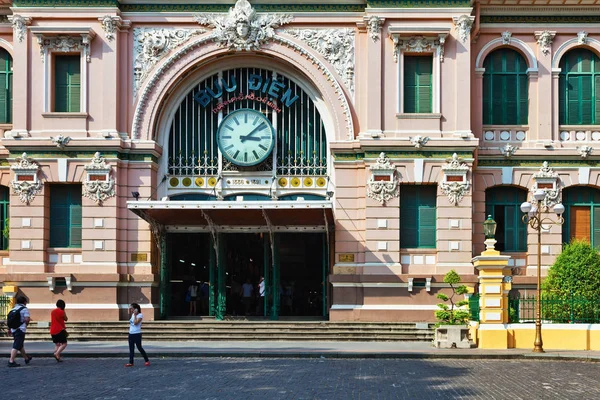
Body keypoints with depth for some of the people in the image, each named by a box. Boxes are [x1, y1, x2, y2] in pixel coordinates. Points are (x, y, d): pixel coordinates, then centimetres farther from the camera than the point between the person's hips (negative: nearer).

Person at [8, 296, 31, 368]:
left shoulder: (14, 309, 13)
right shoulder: (24, 309, -8)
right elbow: (27, 319, -19)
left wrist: (10, 329, 21)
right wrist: (26, 324, 2)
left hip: (13, 329, 8)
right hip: (20, 329, -8)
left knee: (20, 345, 20)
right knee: (16, 346, -9)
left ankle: (26, 358, 36)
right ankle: (11, 361, -15)